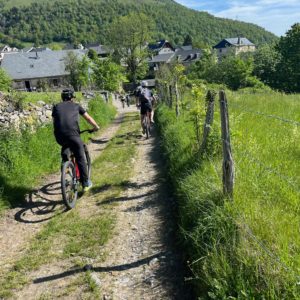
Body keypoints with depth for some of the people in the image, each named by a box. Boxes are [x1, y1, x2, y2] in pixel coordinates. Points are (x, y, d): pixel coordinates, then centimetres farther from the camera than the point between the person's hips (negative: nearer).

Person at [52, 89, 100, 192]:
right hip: (73, 135, -2)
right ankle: (86, 183, 16)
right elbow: (88, 118, 26)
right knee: (80, 159, 11)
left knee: (65, 150, 37)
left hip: (59, 137, 3)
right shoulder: (76, 106, 20)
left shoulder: (56, 107, 24)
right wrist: (96, 127, 42)